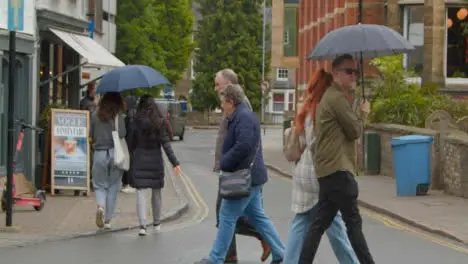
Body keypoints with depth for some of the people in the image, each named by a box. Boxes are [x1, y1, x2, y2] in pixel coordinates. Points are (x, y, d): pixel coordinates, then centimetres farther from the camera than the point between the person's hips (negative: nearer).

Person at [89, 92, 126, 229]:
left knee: (100, 185, 11)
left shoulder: (95, 115, 2)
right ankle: (108, 219, 10)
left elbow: (90, 135, 6)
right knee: (113, 187, 10)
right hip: (115, 153, -1)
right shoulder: (118, 115, -6)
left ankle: (100, 206, -19)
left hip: (99, 154, 1)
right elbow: (122, 134, -16)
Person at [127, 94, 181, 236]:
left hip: (139, 161, -2)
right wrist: (175, 163, -8)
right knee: (156, 192, 16)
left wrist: (133, 155, 21)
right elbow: (166, 144, -8)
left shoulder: (136, 123, -6)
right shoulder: (159, 123, -4)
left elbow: (131, 143, 2)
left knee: (141, 192, -4)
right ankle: (156, 223, 29)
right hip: (156, 160, 2)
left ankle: (142, 225, -18)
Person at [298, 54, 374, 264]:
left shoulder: (332, 96, 21)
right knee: (353, 222, -5)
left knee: (320, 223, 8)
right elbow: (355, 131, -10)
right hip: (338, 169, -10)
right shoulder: (338, 98, -12)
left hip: (328, 169, 10)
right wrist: (363, 113, 6)